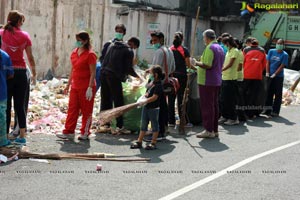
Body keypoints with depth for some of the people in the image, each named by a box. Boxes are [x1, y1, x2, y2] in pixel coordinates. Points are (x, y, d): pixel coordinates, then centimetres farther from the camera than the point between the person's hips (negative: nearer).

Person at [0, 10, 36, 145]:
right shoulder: (25, 36, 2)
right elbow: (30, 58, 4)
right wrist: (34, 73, 15)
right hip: (21, 73, 2)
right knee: (20, 106, 10)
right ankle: (22, 136, 12)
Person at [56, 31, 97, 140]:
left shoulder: (90, 54, -13)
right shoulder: (74, 52, 10)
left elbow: (93, 73, -15)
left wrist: (90, 88, -20)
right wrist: (68, 84, 18)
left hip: (86, 88, -7)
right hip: (75, 86, 7)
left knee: (86, 111, 5)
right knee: (72, 109, 7)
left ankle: (85, 133, 15)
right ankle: (69, 132, 12)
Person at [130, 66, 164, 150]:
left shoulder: (158, 85, -17)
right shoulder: (152, 82, 10)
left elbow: (154, 97, -23)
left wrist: (144, 101, -22)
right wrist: (144, 96, -3)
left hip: (154, 108, -9)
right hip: (146, 107, 9)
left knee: (154, 125, 4)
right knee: (143, 125, 13)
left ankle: (153, 143, 11)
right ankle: (139, 142, 20)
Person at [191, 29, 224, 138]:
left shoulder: (209, 48, -14)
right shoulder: (220, 48, 16)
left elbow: (208, 65, -24)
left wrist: (197, 63, -9)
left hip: (207, 81, -9)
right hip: (217, 81, 10)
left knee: (207, 106, -5)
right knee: (214, 105, 13)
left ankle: (209, 130, -4)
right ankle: (215, 130, 18)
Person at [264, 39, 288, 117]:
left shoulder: (285, 55, -4)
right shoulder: (271, 51, 6)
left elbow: (282, 66, -8)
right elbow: (268, 62, 4)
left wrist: (274, 74, -14)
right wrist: (267, 73, -5)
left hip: (279, 77, -3)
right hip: (270, 76, 3)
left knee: (278, 95, 0)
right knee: (269, 93, 8)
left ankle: (275, 111, 5)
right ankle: (268, 109, 17)